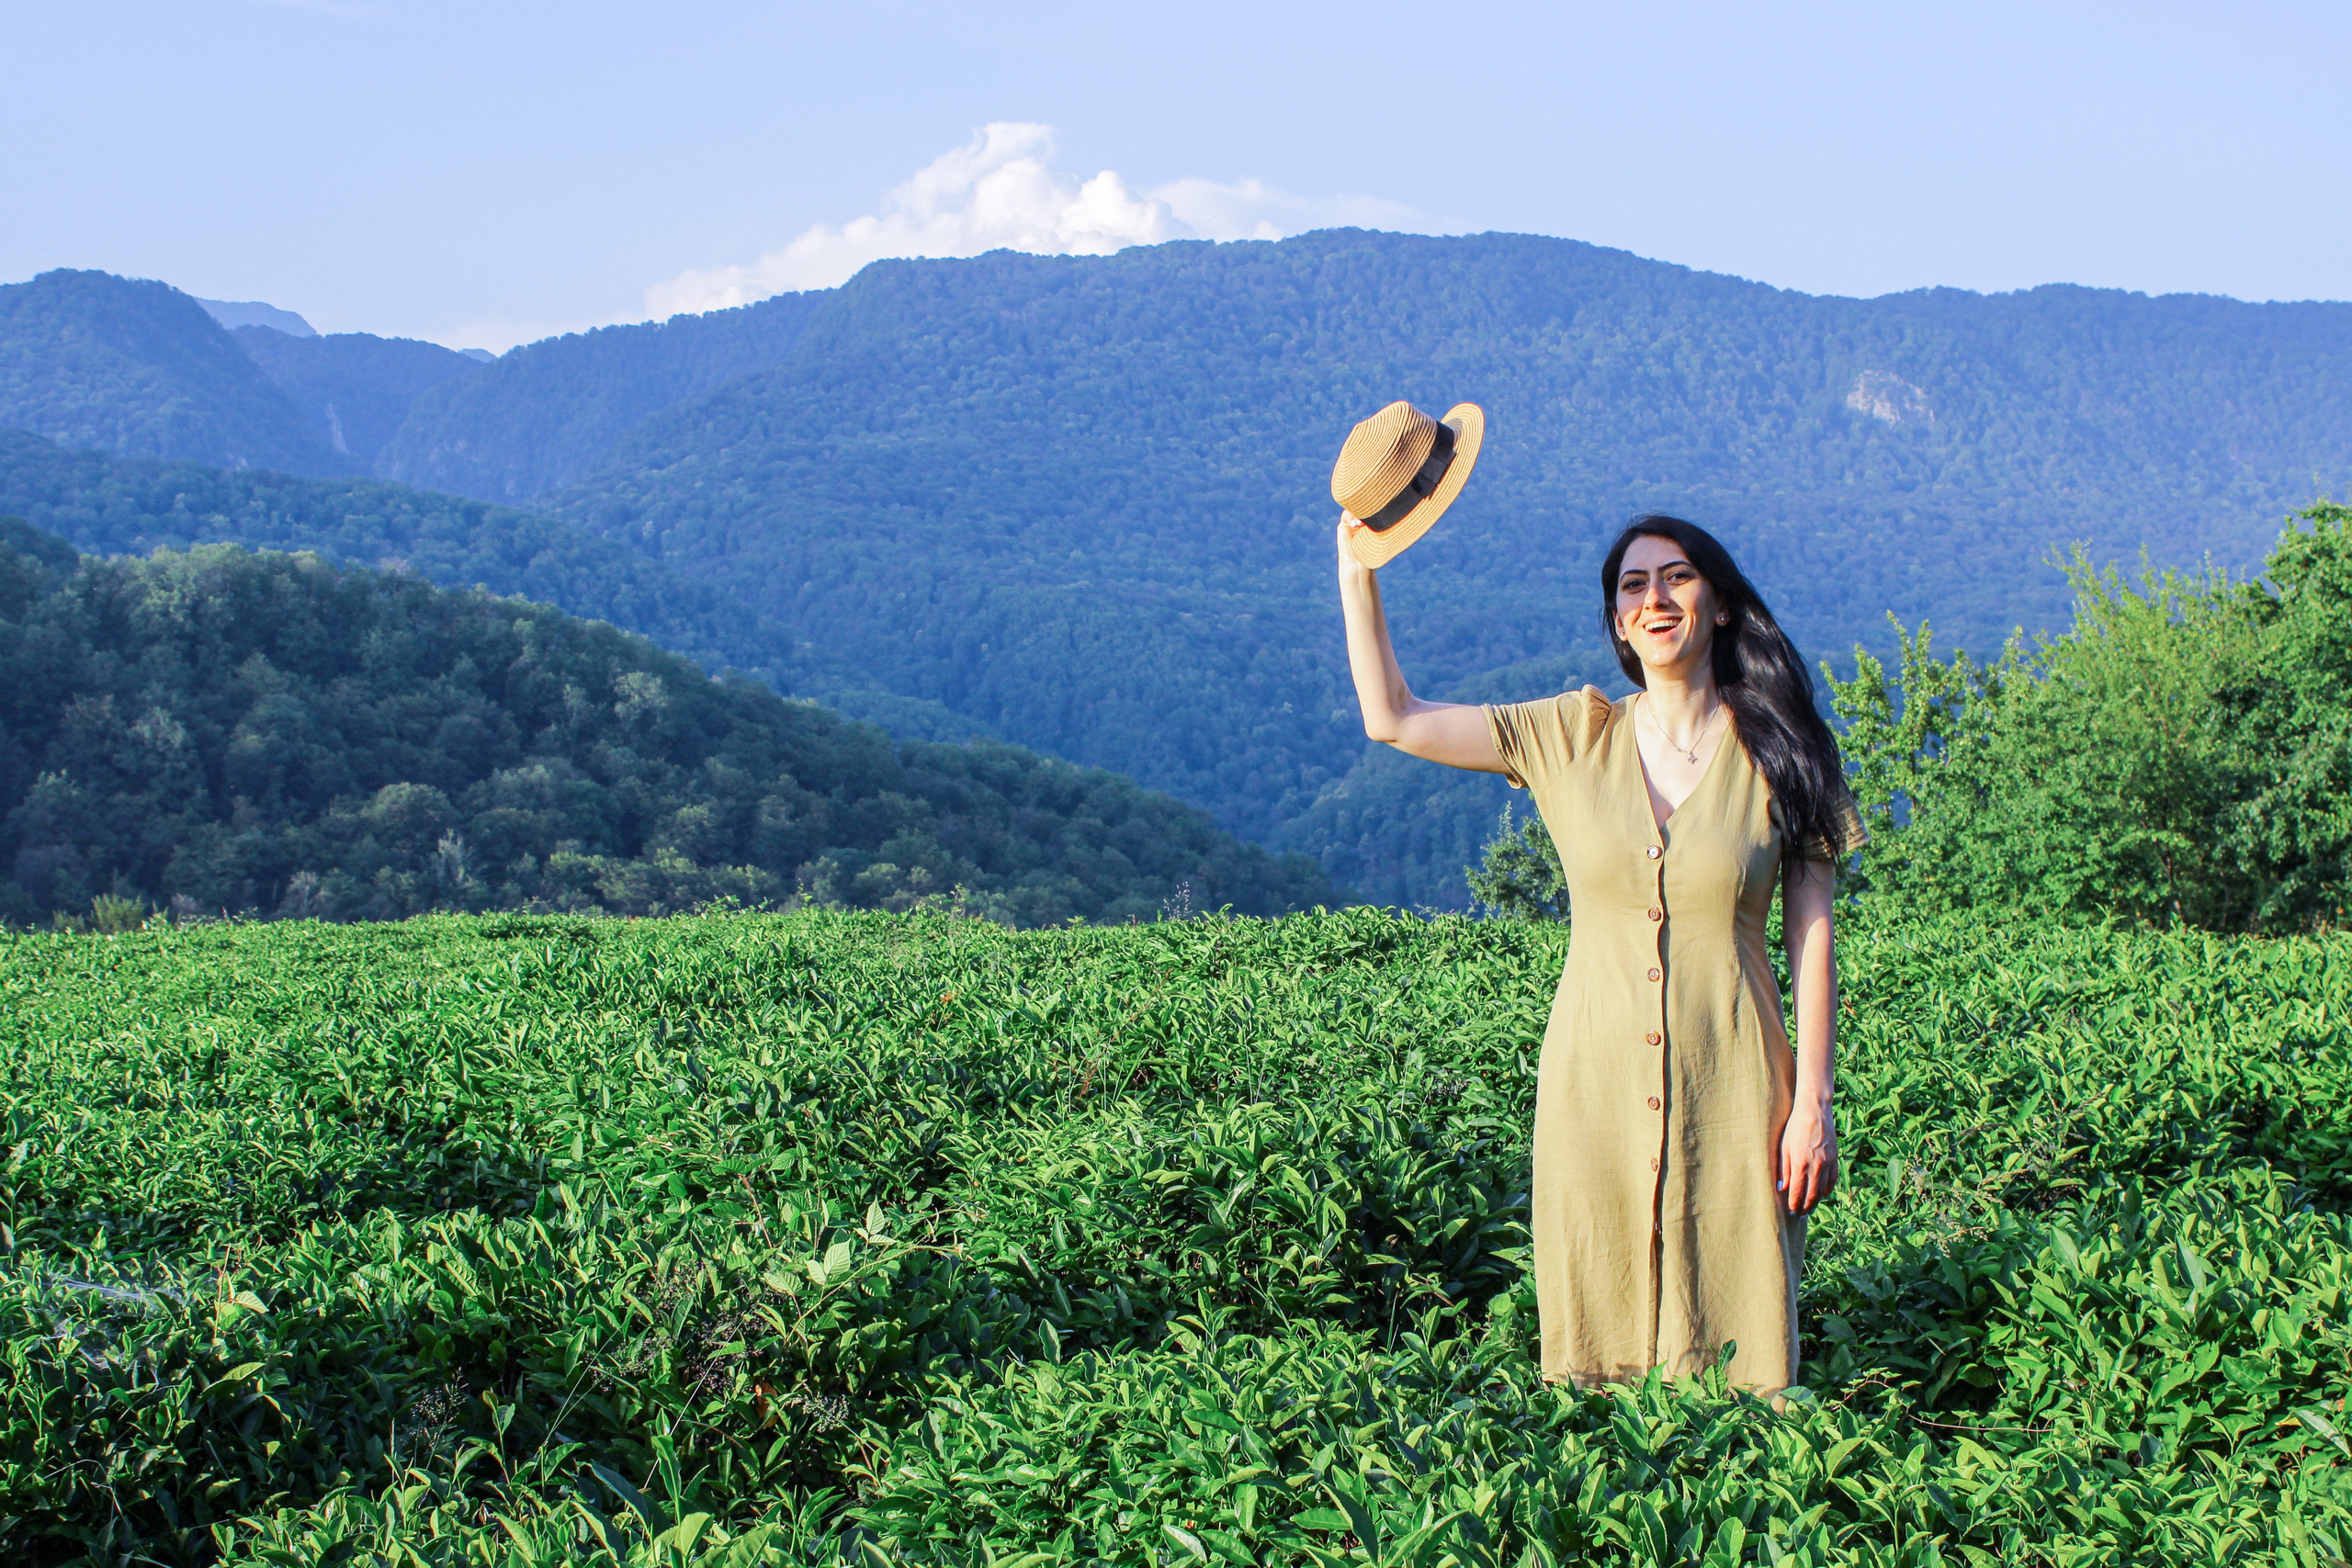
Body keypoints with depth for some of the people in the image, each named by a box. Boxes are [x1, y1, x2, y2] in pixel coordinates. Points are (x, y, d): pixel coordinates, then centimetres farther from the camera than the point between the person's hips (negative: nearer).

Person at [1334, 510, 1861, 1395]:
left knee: (1735, 1353, 1)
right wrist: (1359, 574, -5)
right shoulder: (1573, 738, 4)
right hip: (1598, 1082, 1)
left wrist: (1813, 1104, -3)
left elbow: (1812, 939, 2)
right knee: (1598, 1365, 4)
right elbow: (1392, 718, 1)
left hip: (1728, 1089, -1)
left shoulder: (1774, 751, 1)